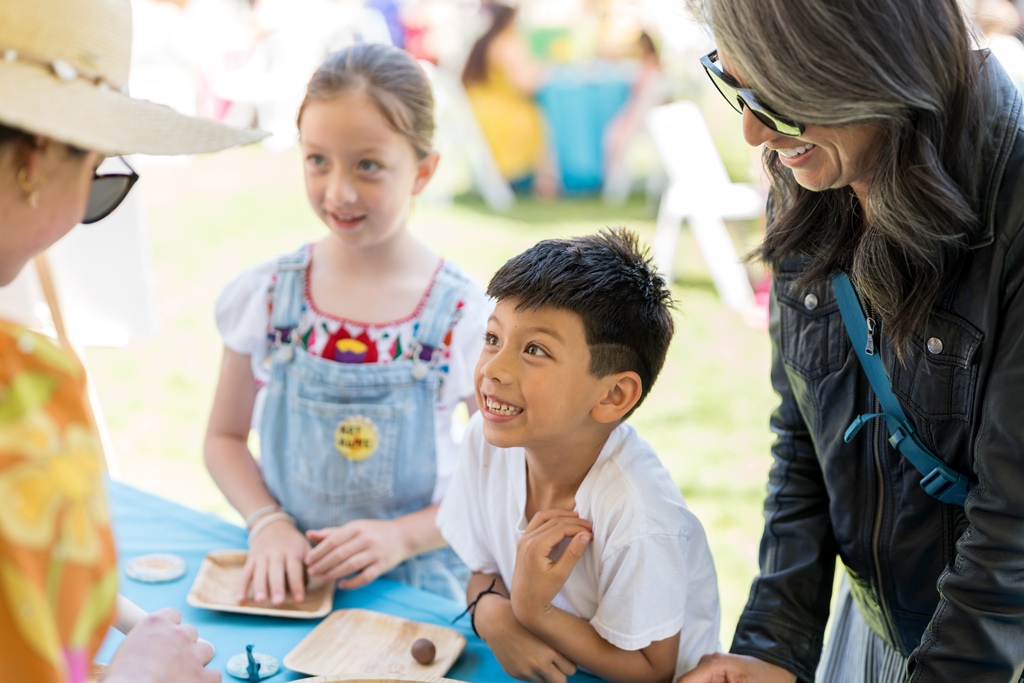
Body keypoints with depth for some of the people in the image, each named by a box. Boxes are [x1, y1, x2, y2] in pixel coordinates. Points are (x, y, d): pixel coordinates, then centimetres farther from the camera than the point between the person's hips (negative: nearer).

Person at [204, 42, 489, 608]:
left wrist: (403, 535, -12)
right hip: (284, 579, 2)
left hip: (415, 587, -1)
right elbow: (225, 437, 10)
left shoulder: (465, 318, -7)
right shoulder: (266, 296, -1)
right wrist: (268, 522, -6)